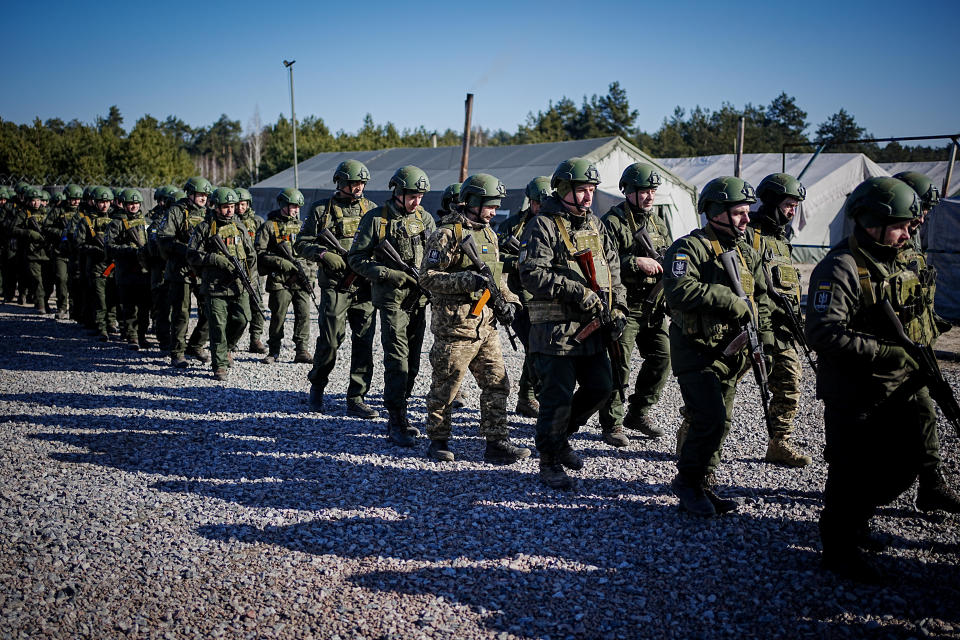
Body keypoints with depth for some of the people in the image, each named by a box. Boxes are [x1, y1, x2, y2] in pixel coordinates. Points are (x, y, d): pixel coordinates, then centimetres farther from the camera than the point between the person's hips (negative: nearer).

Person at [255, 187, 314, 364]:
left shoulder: (300, 225, 16)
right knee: (278, 316, 1)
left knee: (304, 314, -1)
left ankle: (302, 351, 6)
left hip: (300, 279, 4)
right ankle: (273, 351, 14)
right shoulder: (269, 226, 1)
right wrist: (282, 262, -14)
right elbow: (259, 252, -5)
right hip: (279, 280, -4)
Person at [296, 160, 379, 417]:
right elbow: (302, 243, 4)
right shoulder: (321, 210, 3)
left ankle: (356, 399, 9)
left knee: (364, 341, 0)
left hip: (365, 286, 3)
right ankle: (317, 385, 24)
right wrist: (324, 254, -14)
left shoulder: (372, 209, 12)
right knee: (331, 339, -3)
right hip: (335, 286, -3)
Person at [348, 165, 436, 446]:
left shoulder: (425, 218, 9)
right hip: (392, 298, -5)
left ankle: (399, 412, 24)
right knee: (397, 360, -9)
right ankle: (396, 423, -2)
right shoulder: (375, 218, -5)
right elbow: (356, 258, -4)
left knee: (412, 361, 10)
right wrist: (387, 274, -17)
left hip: (419, 299, 5)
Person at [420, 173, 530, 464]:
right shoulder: (446, 234, -10)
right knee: (445, 387, 5)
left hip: (486, 325, 7)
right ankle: (438, 441, 20)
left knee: (497, 383, 6)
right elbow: (428, 277, -14)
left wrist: (506, 299, 8)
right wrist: (467, 280, -25)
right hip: (455, 325, -7)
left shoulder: (488, 234, 15)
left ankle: (496, 443, 14)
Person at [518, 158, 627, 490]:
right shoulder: (543, 226, -10)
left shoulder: (595, 225, 14)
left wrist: (618, 308, 9)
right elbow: (532, 274, -19)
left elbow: (613, 269, 20)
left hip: (591, 328, 8)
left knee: (600, 387, 13)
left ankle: (561, 436, 34)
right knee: (558, 397, -3)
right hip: (556, 329, -8)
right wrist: (577, 290, -22)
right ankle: (550, 462, 14)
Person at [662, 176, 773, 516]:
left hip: (731, 353, 8)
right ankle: (687, 481, 7)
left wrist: (764, 342, 11)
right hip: (697, 351, -8)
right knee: (711, 420, -13)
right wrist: (730, 301, -24)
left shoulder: (747, 253, 14)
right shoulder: (690, 247, -11)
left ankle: (702, 485, 25)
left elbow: (760, 301, 22)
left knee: (721, 422, 12)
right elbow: (680, 292, -28)